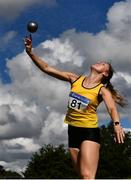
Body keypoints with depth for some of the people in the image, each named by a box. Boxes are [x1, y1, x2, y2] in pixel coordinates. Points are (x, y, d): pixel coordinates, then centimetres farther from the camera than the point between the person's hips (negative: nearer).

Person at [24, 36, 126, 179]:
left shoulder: (102, 90, -7)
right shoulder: (75, 79, 4)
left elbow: (112, 108, -25)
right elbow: (47, 69, 3)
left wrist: (117, 125, -46)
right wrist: (30, 52, -8)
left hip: (90, 132, -5)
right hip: (73, 131, 5)